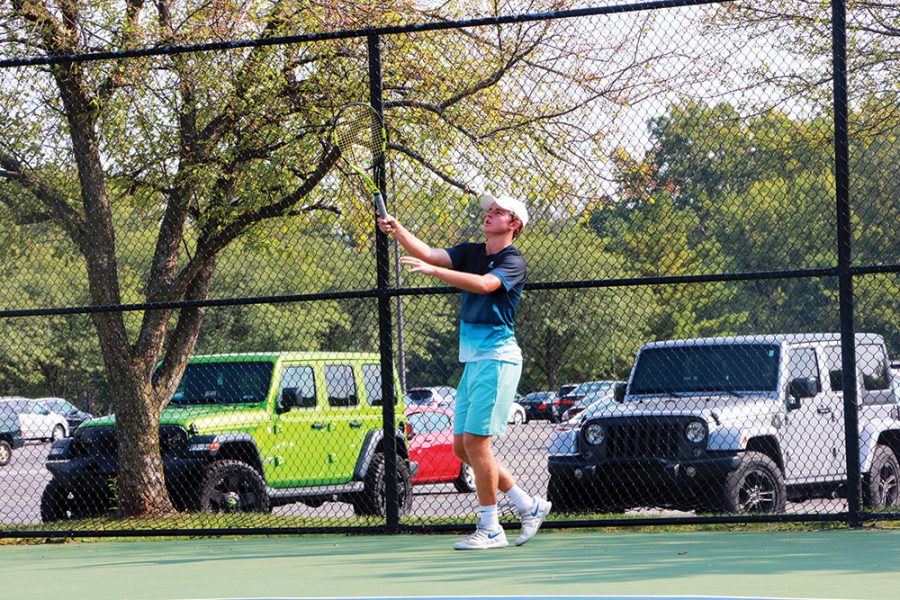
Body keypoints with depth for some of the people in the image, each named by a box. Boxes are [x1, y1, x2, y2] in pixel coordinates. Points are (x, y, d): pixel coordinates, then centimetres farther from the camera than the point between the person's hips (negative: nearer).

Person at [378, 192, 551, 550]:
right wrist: (397, 231, -16)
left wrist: (432, 270, -34)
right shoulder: (471, 253, 14)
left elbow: (483, 284, -28)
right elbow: (430, 254, 1)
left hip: (497, 358, -8)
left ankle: (490, 529, -3)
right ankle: (529, 507, 18)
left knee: (476, 441, -11)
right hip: (472, 360, 8)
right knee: (462, 447, 8)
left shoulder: (513, 262, -9)